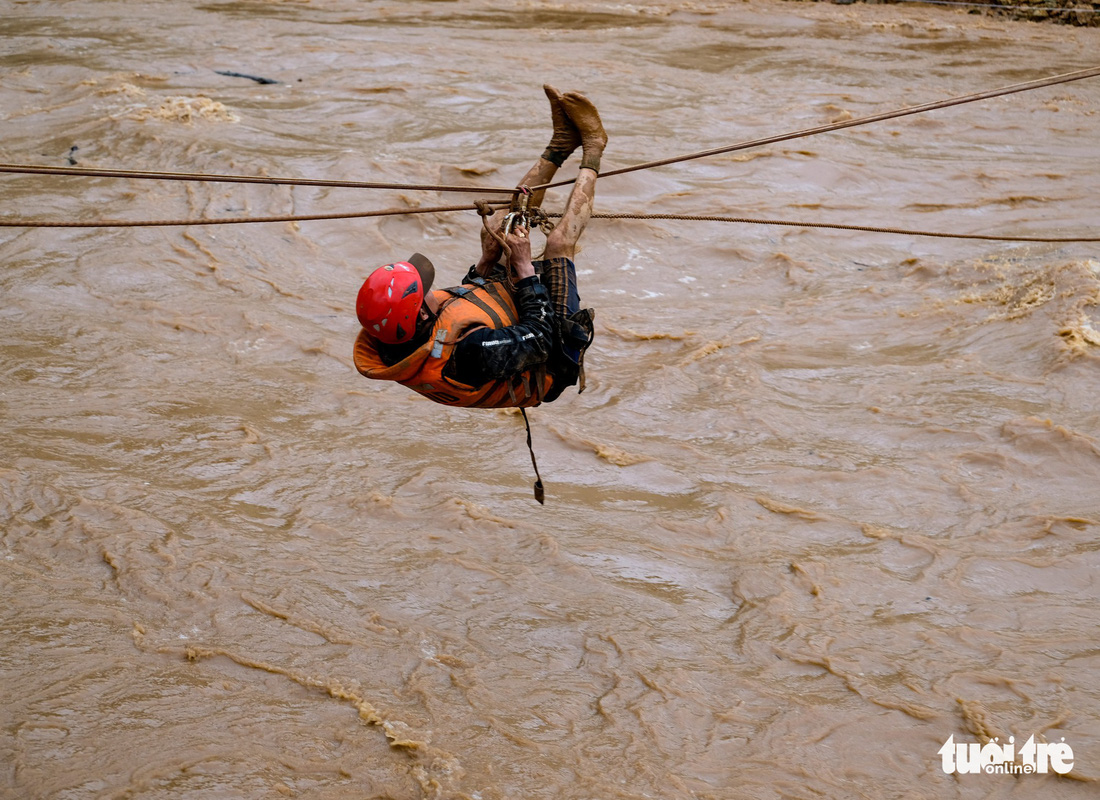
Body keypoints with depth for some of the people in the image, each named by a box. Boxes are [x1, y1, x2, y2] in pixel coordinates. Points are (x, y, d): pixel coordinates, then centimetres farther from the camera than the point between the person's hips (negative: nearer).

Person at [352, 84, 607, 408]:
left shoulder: (387, 346, -21)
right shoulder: (468, 351, -48)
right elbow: (538, 338, -32)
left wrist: (485, 261, -5)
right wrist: (524, 265, -26)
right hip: (551, 367, -7)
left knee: (495, 227, 6)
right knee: (560, 242, -17)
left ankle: (562, 141, 19)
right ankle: (592, 154, 9)